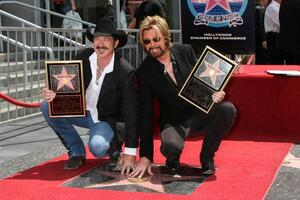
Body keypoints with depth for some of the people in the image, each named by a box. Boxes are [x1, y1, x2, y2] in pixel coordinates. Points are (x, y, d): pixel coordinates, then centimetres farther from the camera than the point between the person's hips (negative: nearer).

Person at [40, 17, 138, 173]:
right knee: (47, 106, -17)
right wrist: (54, 94, -26)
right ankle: (76, 151, -1)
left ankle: (113, 142, 5)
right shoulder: (83, 57, -10)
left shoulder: (125, 72, -24)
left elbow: (131, 114, -22)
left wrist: (130, 154, -24)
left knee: (97, 146, -35)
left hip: (106, 119, -5)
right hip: (82, 111, 5)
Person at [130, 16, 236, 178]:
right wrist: (146, 156, -13)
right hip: (173, 122, -3)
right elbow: (146, 114, -9)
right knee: (171, 146, -37)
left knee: (227, 109, -28)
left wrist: (215, 94, -16)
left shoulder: (186, 51, -3)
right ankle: (173, 161, 4)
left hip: (200, 112, 3)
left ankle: (207, 157, -6)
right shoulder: (144, 73, -9)